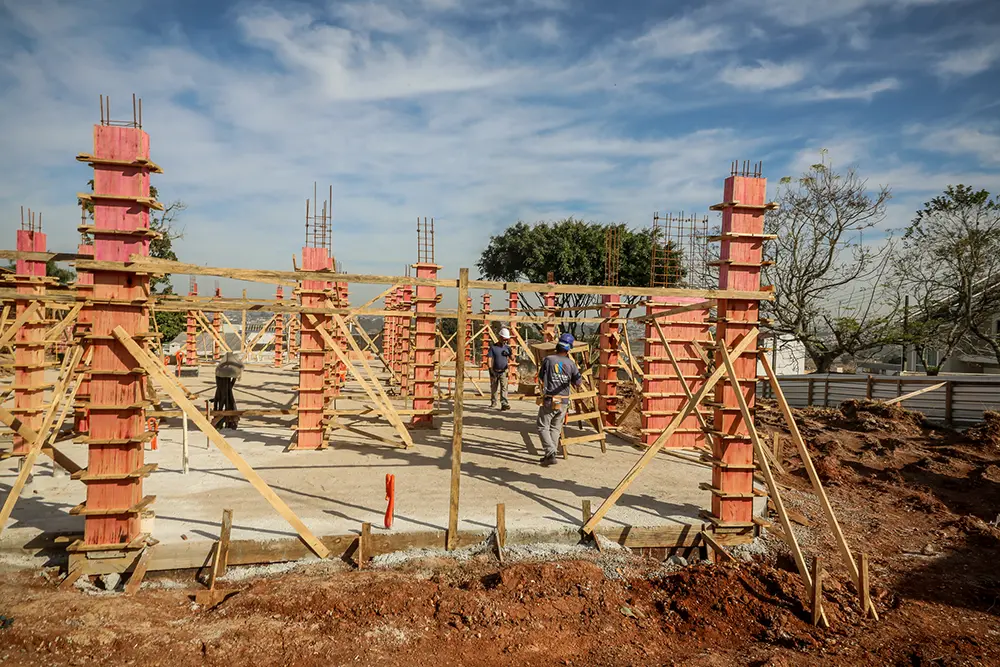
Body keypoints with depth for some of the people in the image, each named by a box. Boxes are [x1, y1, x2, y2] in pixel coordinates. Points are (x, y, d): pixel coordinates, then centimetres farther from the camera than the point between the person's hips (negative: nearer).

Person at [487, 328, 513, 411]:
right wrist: (490, 369, -20)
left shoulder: (507, 348, 5)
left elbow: (510, 359, 14)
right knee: (494, 388, 12)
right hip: (494, 372, -1)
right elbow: (489, 359, -10)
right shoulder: (493, 347, -5)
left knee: (504, 387, -13)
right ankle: (493, 402, 30)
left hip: (503, 372, 1)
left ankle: (504, 404, -21)